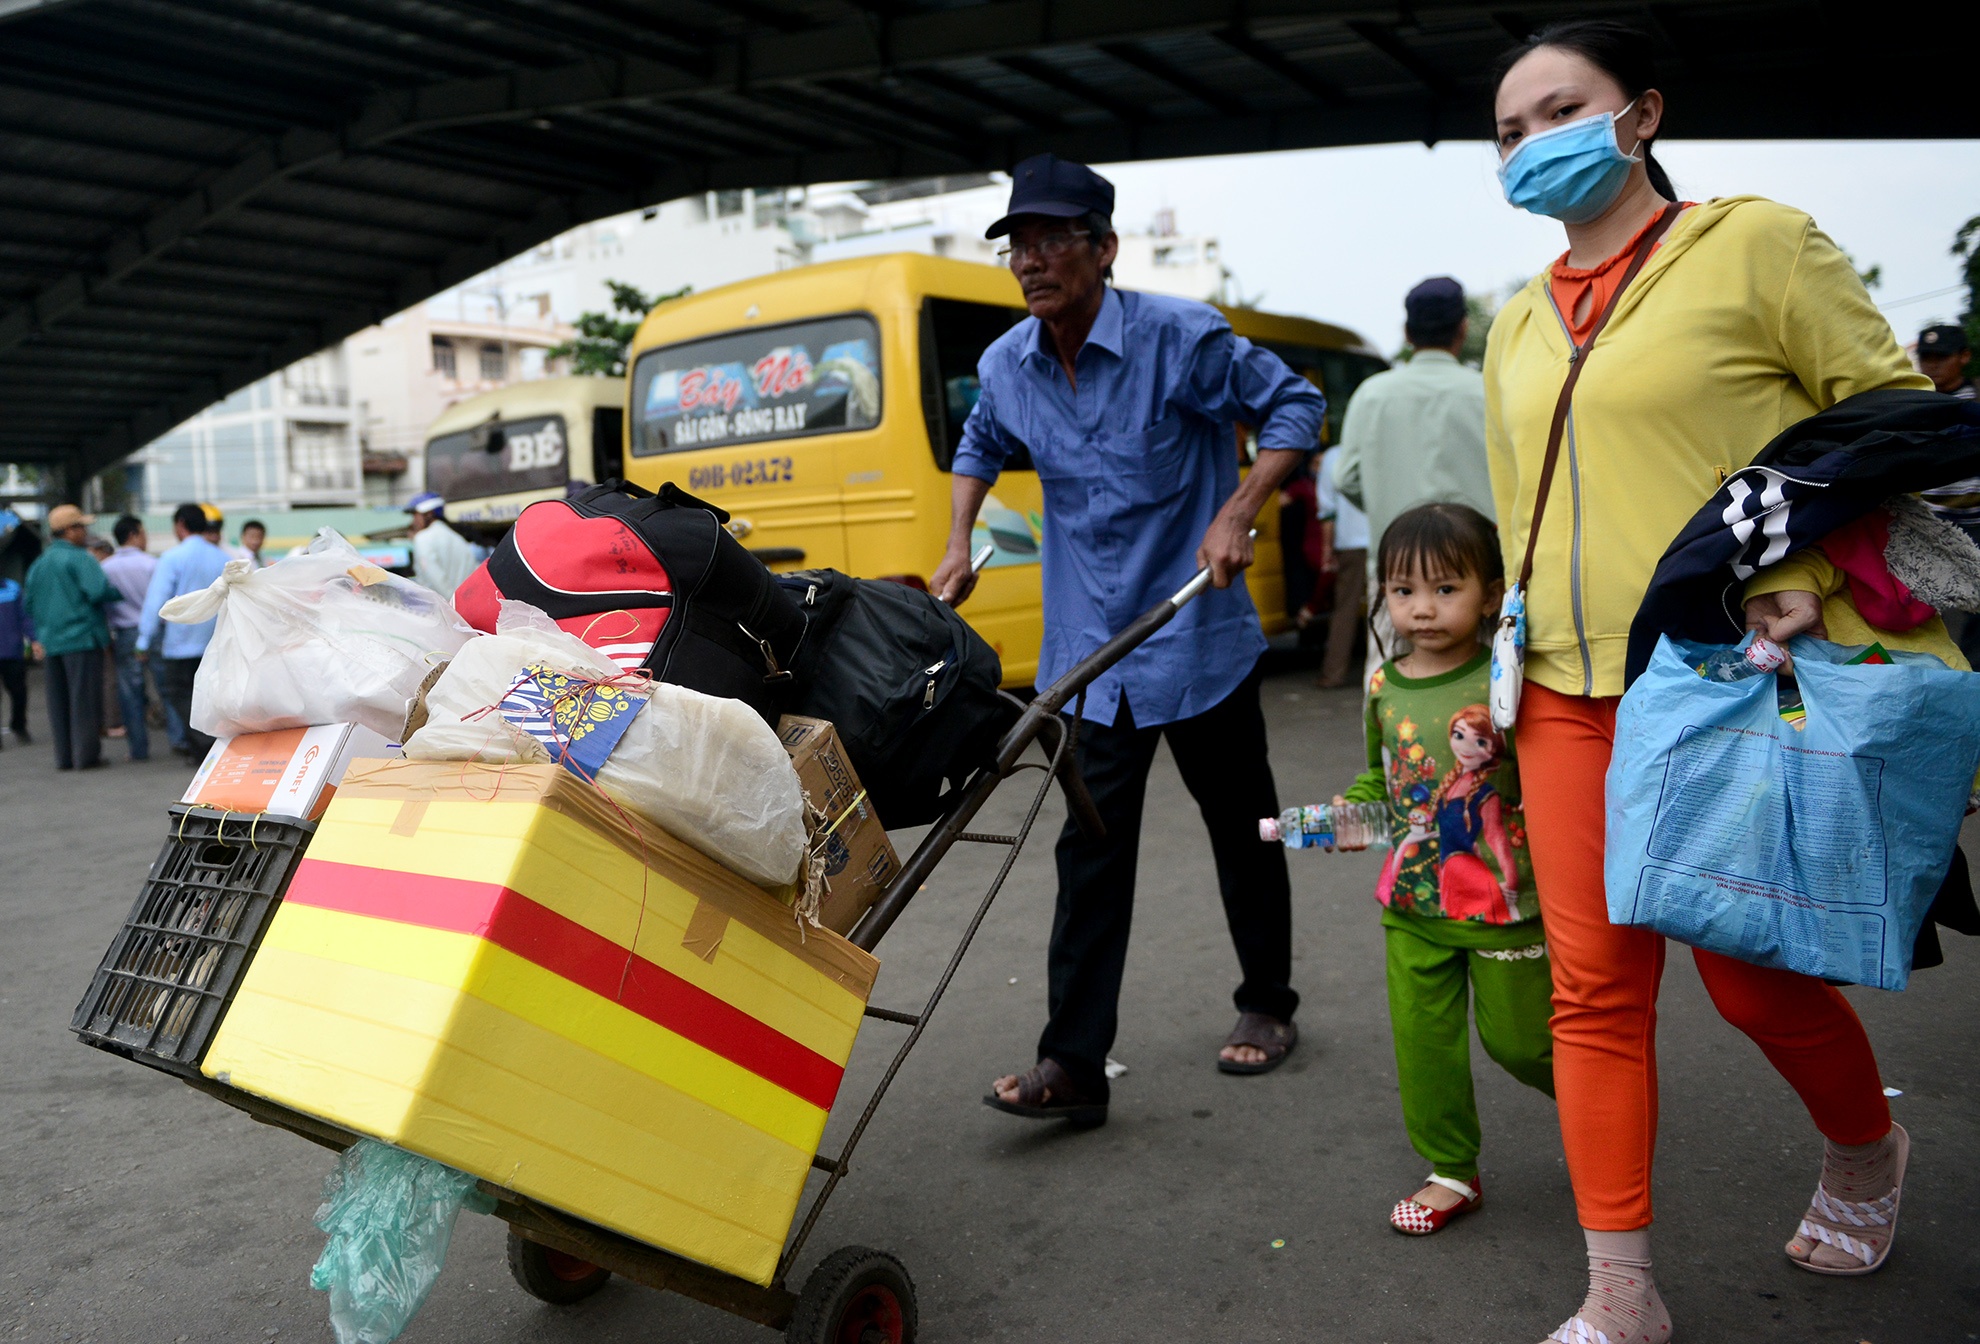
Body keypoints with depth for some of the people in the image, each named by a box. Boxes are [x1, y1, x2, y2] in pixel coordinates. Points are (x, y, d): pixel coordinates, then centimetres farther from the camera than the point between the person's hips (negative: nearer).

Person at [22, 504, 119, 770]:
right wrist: (121, 592, -5)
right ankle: (86, 754, -2)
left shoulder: (39, 564, 16)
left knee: (58, 702, 11)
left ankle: (64, 756, 14)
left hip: (51, 644, 7)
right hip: (82, 638, -7)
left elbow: (29, 604, 20)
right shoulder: (80, 559, -9)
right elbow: (98, 591, -22)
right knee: (84, 699, -3)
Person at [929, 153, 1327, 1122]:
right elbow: (981, 445, 22)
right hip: (1089, 651, 3)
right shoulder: (1006, 366, 0)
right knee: (1090, 851, 0)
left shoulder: (1181, 337, -14)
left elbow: (1294, 406, -5)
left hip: (1197, 636, -3)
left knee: (1240, 825, 12)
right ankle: (1072, 1063, 4)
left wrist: (1235, 516, -17)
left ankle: (1267, 1003, 34)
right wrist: (959, 544, 9)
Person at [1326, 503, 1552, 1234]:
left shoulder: (1504, 682, -15)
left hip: (1504, 903, -4)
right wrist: (1347, 811, 0)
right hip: (1413, 904, 4)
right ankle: (1451, 1171, 28)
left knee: (1517, 1038, 12)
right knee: (1422, 1039, 9)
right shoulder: (1382, 688, 0)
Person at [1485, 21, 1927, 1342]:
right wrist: (1509, 667, 17)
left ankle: (1867, 1151, 41)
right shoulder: (1520, 324, 15)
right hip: (1570, 701, 5)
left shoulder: (1755, 244, -2)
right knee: (1596, 988, 4)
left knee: (1755, 976, 6)